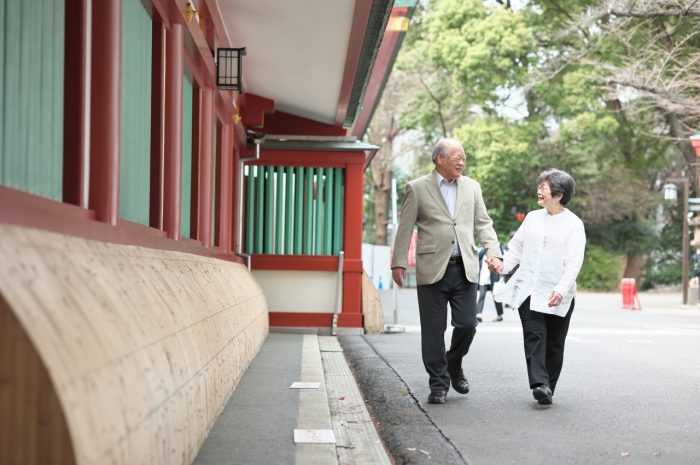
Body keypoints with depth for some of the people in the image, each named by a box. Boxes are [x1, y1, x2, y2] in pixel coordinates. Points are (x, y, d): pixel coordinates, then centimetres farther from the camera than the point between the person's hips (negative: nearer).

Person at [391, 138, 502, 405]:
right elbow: (405, 229, 1)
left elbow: (483, 223, 12)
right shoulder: (417, 188, 1)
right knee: (433, 330, 1)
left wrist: (493, 251, -3)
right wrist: (399, 263, -4)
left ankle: (454, 367, 28)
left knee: (467, 324, 1)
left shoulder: (472, 187, 12)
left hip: (465, 269, 3)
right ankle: (438, 383, 12)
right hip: (432, 270, -3)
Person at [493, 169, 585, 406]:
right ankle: (539, 384, -21)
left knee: (554, 342, 5)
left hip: (557, 295, -2)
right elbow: (517, 246, 16)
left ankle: (548, 387, 15)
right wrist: (504, 264, -2)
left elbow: (573, 262, -10)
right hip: (529, 289, 2)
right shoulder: (533, 218, 12)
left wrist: (561, 290, -21)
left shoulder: (573, 224, -2)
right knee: (534, 336, -11)